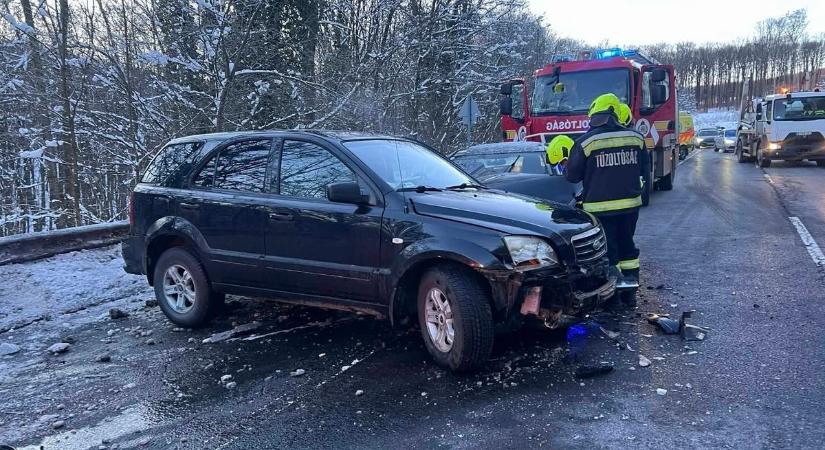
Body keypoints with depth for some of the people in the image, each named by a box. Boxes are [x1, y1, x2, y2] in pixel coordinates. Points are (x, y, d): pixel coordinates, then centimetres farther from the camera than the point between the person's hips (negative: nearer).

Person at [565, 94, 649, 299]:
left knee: (606, 251, 3)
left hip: (599, 207, -4)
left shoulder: (585, 142, -12)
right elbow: (645, 168, 15)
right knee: (627, 245, 17)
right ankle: (629, 292, 26)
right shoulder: (636, 138, 2)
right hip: (630, 204, 5)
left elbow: (572, 176, -5)